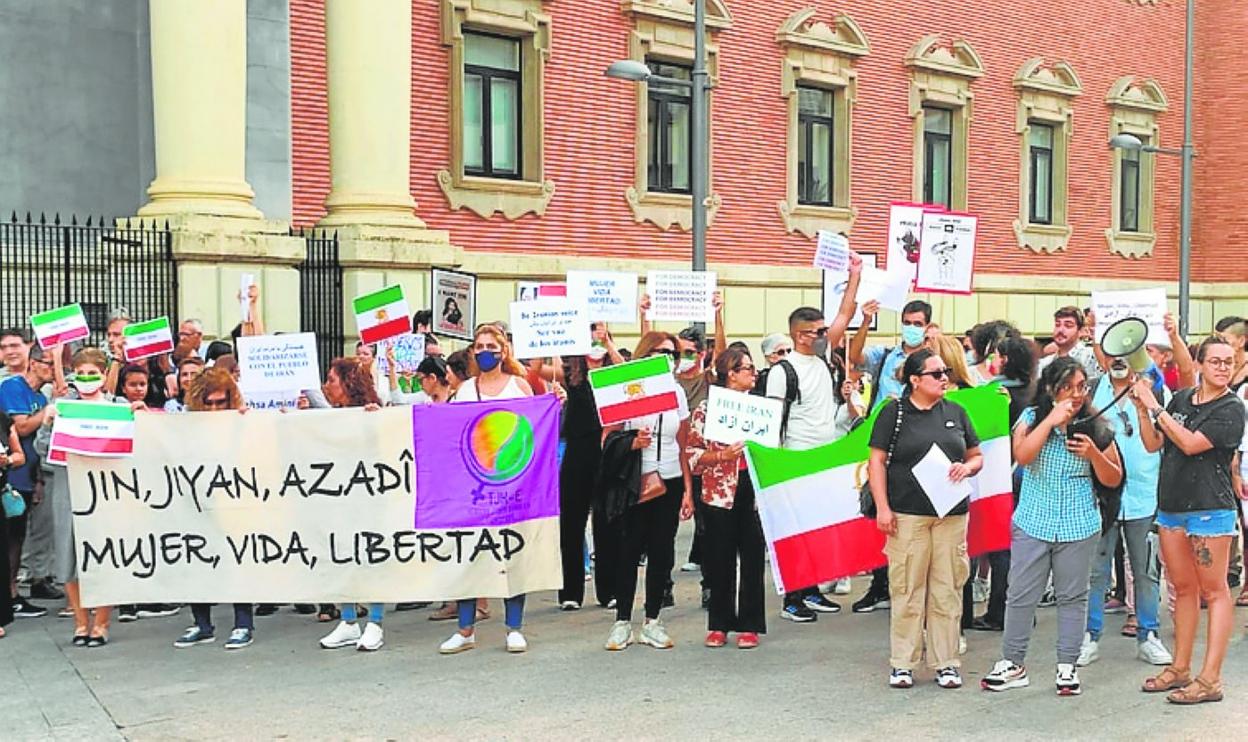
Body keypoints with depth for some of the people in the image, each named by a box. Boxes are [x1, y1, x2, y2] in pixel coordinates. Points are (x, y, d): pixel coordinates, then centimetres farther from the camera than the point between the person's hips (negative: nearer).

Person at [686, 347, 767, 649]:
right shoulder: (707, 409, -1)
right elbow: (692, 454, -3)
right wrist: (722, 456, -16)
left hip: (755, 491, 3)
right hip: (720, 493, -3)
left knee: (753, 557, 4)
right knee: (720, 559, 4)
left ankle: (749, 625, 13)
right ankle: (719, 624, 16)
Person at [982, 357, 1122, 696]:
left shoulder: (1096, 427, 2)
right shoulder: (1031, 417, 0)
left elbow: (1113, 479, 5)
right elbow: (1022, 455, -18)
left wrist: (1093, 454, -14)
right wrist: (1052, 419, -21)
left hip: (1079, 526, 1)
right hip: (1033, 522, -1)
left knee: (1073, 596, 8)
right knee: (1021, 595, 3)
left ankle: (1067, 667, 19)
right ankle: (1012, 664, 14)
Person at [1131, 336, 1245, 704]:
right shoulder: (1181, 399, 10)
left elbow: (1190, 443, -17)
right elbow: (1153, 444, 10)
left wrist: (1155, 408, -14)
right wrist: (1142, 409, -3)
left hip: (1210, 510, -6)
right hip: (1171, 505, 6)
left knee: (1214, 591, -2)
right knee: (1183, 589, 13)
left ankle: (1210, 679, 0)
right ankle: (1180, 669, 22)